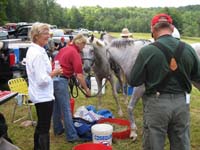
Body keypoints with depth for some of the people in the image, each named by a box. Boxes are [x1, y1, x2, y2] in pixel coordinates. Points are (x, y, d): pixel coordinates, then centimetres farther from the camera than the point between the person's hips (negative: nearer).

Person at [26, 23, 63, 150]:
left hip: (39, 95, 11)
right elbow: (42, 80, -27)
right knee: (44, 128, 1)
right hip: (44, 96, -11)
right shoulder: (38, 54, -23)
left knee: (40, 126, 22)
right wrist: (54, 73, -13)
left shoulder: (33, 50, 9)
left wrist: (51, 71, 10)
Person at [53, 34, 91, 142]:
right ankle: (71, 136, 2)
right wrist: (86, 89, -4)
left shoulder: (64, 49, 15)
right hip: (61, 80, -9)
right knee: (66, 109, -4)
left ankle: (58, 129, 32)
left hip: (53, 78, 9)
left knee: (56, 106, 19)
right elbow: (79, 75, -13)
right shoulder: (75, 54, -10)